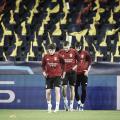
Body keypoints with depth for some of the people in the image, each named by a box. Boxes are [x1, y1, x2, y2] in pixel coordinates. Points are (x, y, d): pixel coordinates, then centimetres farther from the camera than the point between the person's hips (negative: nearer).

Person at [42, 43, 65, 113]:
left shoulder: (58, 56, -5)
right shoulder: (46, 56, 0)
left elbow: (63, 63, 8)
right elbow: (43, 65, 12)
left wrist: (62, 71, 5)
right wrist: (44, 71, -2)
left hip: (57, 75, -2)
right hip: (49, 76, 2)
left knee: (57, 90, -13)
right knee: (48, 91, 0)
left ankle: (57, 107, -10)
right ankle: (49, 105, 24)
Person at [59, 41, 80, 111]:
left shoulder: (74, 51, -3)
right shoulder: (60, 52, -1)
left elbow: (79, 60, 8)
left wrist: (75, 66, -3)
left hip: (72, 72, 0)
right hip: (64, 72, 0)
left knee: (72, 88, 3)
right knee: (64, 87, -11)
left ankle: (71, 105, 9)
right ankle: (65, 101, 14)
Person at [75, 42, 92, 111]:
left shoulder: (85, 53, 2)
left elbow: (90, 62, 5)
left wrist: (87, 70, -4)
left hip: (83, 73, -1)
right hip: (76, 73, 1)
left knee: (84, 89, -2)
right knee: (75, 89, -2)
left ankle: (82, 104, 7)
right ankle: (78, 102, 19)